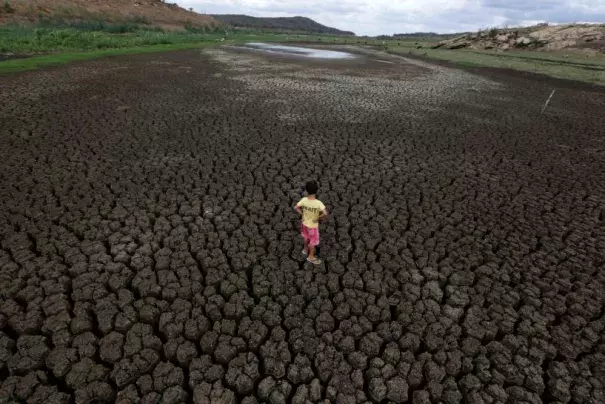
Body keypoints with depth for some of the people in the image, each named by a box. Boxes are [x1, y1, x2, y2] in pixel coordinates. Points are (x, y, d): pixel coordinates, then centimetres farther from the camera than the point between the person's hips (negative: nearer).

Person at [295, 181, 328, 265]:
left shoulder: (304, 200, -19)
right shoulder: (318, 203, -32)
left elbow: (296, 207, -9)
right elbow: (325, 214, -39)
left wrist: (302, 214, 1)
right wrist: (319, 218, -21)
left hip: (304, 223, 5)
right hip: (313, 225, -5)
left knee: (306, 237, 31)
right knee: (313, 241, 19)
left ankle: (306, 249, 55)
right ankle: (311, 257, 37)